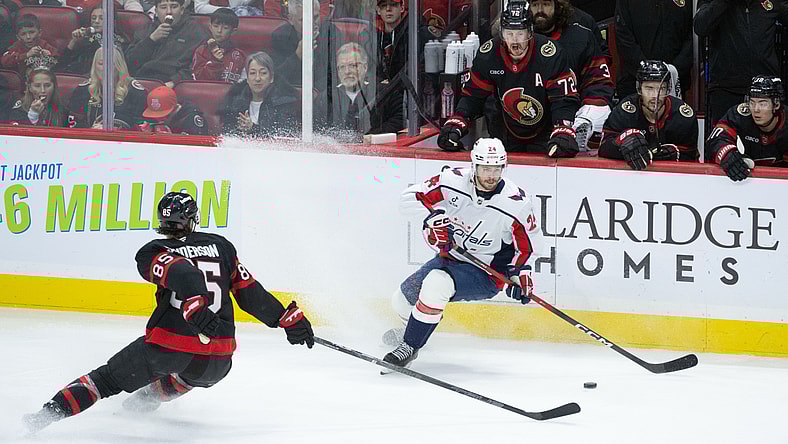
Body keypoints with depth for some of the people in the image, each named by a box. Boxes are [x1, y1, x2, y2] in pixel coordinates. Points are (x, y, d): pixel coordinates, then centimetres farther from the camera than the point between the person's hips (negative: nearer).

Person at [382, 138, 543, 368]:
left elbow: (529, 242, -5)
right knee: (402, 301, 17)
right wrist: (432, 214, -29)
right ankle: (411, 330, 54)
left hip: (486, 274, -5)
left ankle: (410, 345, -20)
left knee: (436, 284, -33)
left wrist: (521, 272, -20)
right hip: (450, 258, 5)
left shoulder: (516, 203, -21)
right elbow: (408, 199, -11)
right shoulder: (453, 180, -16)